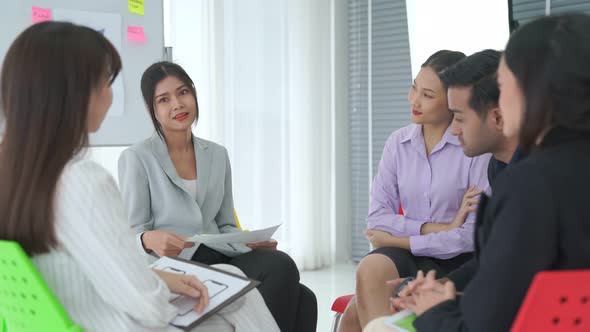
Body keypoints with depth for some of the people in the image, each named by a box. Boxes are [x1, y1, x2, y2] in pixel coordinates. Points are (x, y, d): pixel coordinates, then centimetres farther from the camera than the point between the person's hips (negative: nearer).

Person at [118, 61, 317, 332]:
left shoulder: (217, 155, 18)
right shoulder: (136, 159, 2)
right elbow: (130, 236, -2)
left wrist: (252, 242, -3)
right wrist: (149, 240, -26)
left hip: (220, 258, 5)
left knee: (302, 299, -24)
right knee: (281, 268, -28)